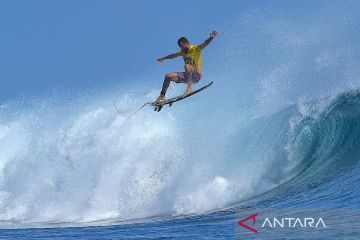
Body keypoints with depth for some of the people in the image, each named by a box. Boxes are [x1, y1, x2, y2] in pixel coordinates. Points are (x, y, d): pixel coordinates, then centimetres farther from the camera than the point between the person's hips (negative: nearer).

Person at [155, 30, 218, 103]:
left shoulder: (195, 49, -8)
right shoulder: (183, 51, 13)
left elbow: (204, 44, -27)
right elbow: (174, 55, 32)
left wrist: (211, 38, -47)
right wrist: (164, 58, 47)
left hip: (196, 75, -7)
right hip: (188, 75, 7)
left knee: (186, 66, -36)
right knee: (168, 76, 0)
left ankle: (189, 87, -35)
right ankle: (162, 96, 10)